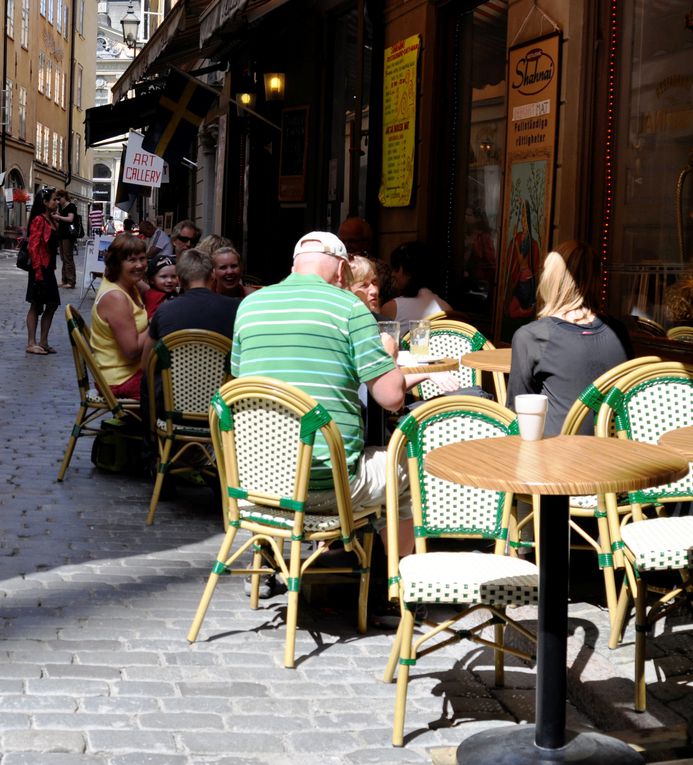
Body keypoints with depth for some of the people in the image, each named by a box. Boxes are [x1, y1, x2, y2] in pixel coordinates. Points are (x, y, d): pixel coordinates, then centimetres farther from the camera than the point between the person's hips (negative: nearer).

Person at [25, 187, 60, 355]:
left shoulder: (51, 221, 13)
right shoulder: (39, 220, -14)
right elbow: (33, 247, -18)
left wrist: (52, 267, 11)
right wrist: (38, 271, -21)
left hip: (49, 269, 9)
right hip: (40, 269, -9)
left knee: (52, 305, 10)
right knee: (36, 306, -2)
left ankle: (43, 342, 17)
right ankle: (31, 344, 5)